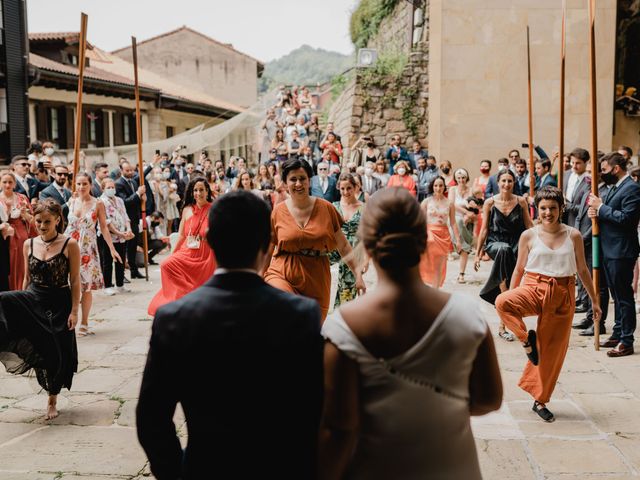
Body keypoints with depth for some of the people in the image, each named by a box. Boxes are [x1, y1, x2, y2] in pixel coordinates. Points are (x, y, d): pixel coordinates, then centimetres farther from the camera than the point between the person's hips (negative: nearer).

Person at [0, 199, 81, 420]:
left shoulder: (70, 245, -8)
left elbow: (75, 281, -7)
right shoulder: (29, 244, 5)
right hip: (33, 299, 3)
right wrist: (21, 302, 11)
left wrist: (74, 311, -11)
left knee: (55, 352, 4)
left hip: (59, 304, -3)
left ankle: (52, 401, 24)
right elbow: (27, 278, 12)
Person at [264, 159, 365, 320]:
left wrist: (358, 274, 3)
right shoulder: (278, 211, 1)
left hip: (317, 283, 2)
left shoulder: (326, 208, 2)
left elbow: (343, 246, 8)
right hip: (282, 276, -1)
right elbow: (267, 250, 11)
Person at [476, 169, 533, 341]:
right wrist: (478, 253, 5)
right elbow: (484, 229, 4)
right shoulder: (490, 203, 0)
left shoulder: (521, 201, 2)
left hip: (515, 245, 2)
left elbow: (529, 226, 7)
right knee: (504, 250, -38)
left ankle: (502, 327, 15)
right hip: (495, 244, -2)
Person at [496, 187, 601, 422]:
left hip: (563, 295, 1)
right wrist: (512, 298, 7)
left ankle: (540, 401, 23)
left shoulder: (573, 236, 1)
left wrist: (594, 300, 13)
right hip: (535, 288, -1)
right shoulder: (529, 236, -1)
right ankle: (527, 339, -10)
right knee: (502, 301, -34)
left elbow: (583, 270, 10)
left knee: (553, 350, 5)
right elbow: (519, 269, 7)